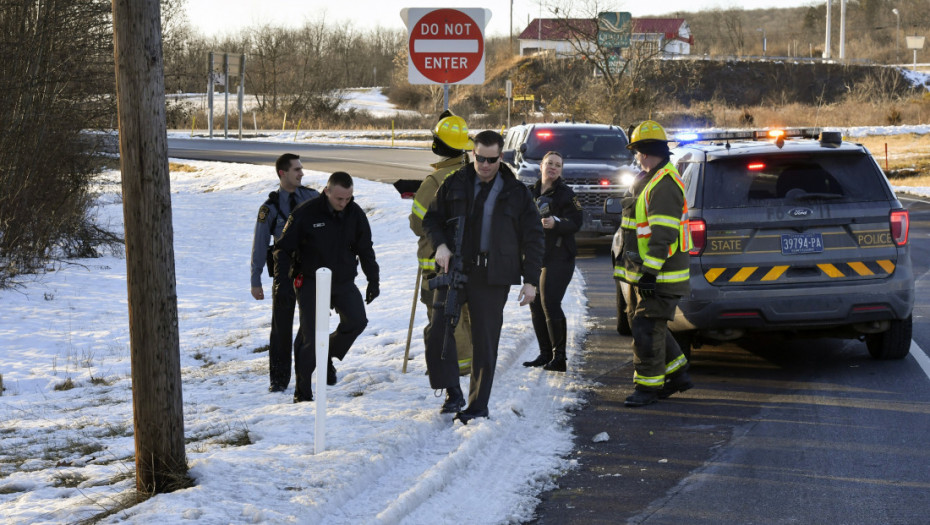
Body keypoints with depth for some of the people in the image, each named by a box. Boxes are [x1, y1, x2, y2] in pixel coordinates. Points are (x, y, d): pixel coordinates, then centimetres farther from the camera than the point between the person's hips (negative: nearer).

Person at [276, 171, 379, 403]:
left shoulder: (355, 214, -2)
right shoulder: (305, 214, -15)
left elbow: (366, 250, 12)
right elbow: (283, 248, -7)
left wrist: (373, 280, 11)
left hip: (344, 281, 4)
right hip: (311, 282, -4)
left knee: (357, 321, -10)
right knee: (312, 336, -10)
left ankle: (328, 356, 17)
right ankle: (302, 390, 3)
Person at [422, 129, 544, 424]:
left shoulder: (516, 192, 5)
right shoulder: (454, 184, 7)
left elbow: (533, 238, 8)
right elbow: (432, 219, 15)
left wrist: (531, 280, 1)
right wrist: (440, 245, -6)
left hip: (492, 278, -1)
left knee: (485, 343, 2)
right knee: (438, 333, -10)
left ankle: (478, 406, 11)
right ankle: (453, 394, 3)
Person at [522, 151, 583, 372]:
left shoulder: (565, 193, -4)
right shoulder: (532, 192, 15)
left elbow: (576, 221, -13)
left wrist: (556, 223, -29)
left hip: (558, 256, -7)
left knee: (550, 304, -13)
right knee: (535, 304, 7)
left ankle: (559, 356, -8)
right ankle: (545, 353, 16)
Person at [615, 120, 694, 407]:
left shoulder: (664, 185, -18)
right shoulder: (648, 181, 17)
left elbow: (664, 234, -25)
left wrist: (650, 271, -27)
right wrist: (636, 268, 27)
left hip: (660, 276, -11)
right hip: (645, 273, 11)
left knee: (647, 329, -8)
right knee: (640, 322, 16)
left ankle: (648, 386, 0)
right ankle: (677, 373, 26)